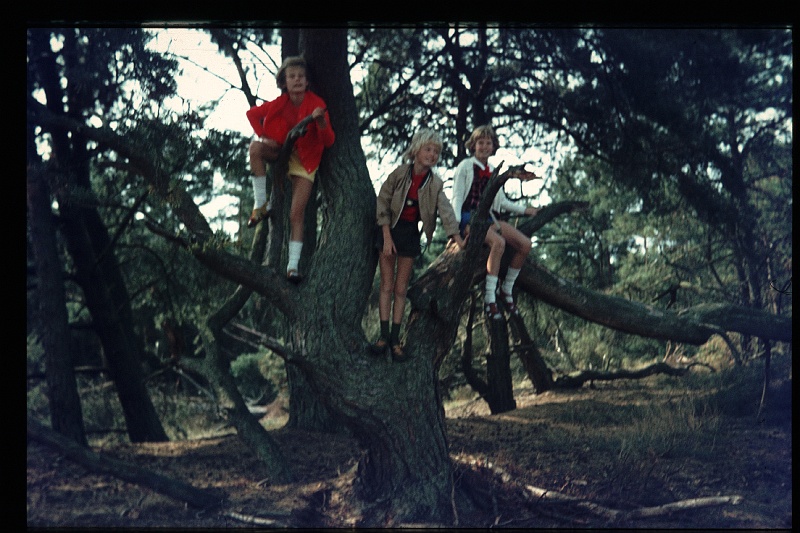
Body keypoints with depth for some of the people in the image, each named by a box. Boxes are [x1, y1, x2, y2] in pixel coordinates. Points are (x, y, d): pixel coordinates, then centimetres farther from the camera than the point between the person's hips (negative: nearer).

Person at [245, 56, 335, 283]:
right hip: (282, 152, 2)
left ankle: (293, 265, -10)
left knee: (297, 214, -12)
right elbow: (252, 114, 6)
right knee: (256, 147, -31)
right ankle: (261, 205, -23)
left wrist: (321, 122, -41)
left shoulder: (316, 104, -17)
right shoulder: (279, 104, -11)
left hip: (304, 161, -2)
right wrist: (263, 135, -10)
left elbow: (329, 141, -21)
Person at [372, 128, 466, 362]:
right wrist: (387, 237, -11)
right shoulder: (399, 174, -13)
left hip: (410, 234, 2)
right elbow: (383, 203, -8)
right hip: (390, 229, -2)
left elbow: (446, 211, -13)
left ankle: (395, 338, 8)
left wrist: (459, 240, -24)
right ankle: (384, 335, 5)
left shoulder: (435, 184, -5)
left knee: (401, 288, 5)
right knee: (387, 285, 1)